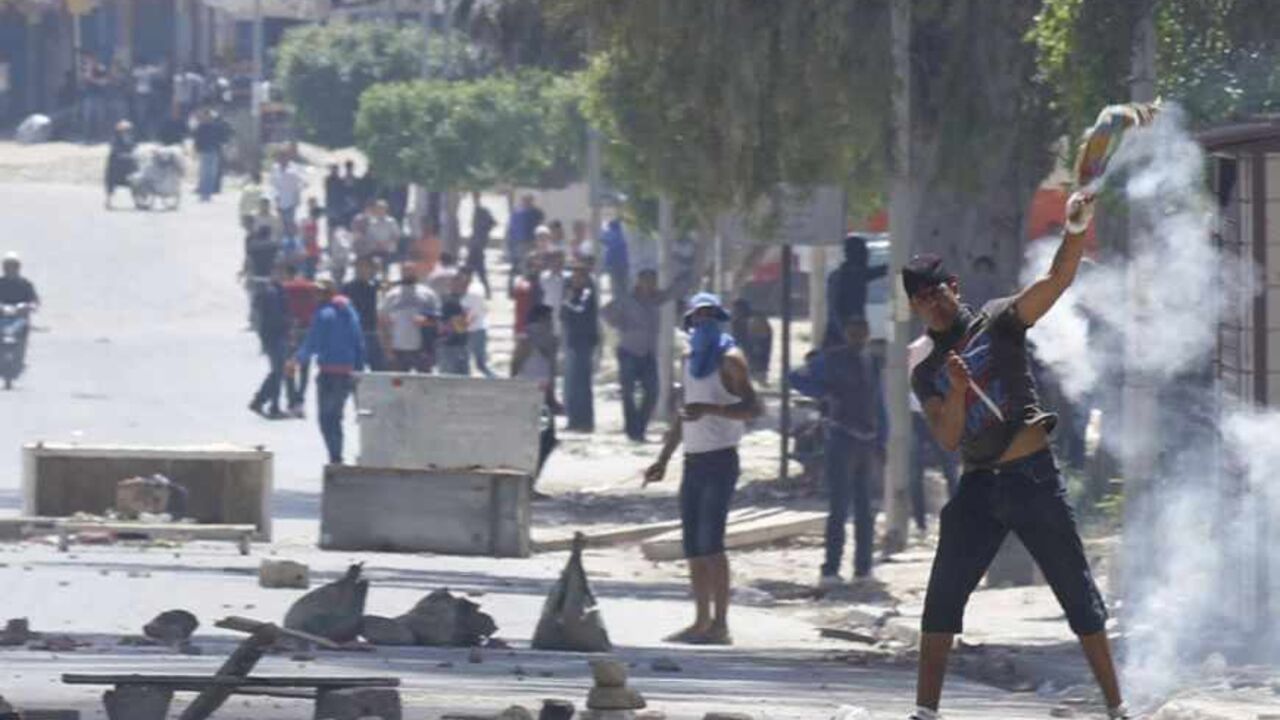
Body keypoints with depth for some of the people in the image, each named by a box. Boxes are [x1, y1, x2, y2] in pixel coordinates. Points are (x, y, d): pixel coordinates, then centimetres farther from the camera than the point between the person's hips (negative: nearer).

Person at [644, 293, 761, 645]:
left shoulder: (729, 359, -7)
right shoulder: (691, 359, 17)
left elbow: (752, 408, -15)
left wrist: (709, 409, -28)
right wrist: (664, 458, 26)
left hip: (720, 459, -8)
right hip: (693, 460, 8)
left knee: (710, 541, -13)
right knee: (693, 545, 7)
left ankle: (720, 625, -13)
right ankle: (702, 621, 12)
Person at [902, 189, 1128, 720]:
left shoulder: (997, 323, 2)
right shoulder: (925, 374, 12)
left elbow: (1057, 280, -12)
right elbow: (947, 438, 0)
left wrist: (1076, 231, -29)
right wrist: (957, 392, -19)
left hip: (1033, 477, -4)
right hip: (978, 487, 4)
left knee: (1078, 593, -2)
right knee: (942, 597, 1)